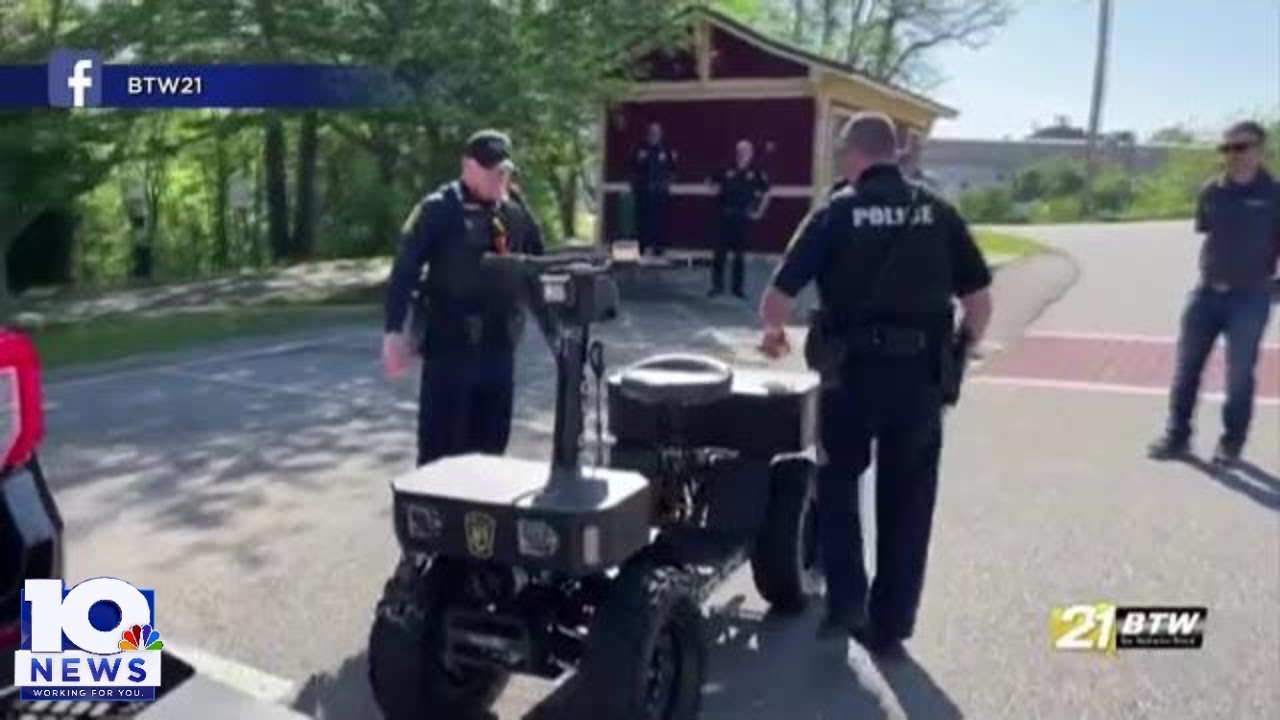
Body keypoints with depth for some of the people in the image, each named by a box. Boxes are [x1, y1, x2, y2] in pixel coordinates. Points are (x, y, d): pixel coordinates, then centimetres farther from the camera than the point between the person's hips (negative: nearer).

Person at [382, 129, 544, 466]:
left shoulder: (516, 212, 8)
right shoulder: (439, 210, -8)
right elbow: (404, 272, -12)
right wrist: (395, 332, -18)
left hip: (500, 347, 6)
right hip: (450, 346, -5)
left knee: (490, 446, 14)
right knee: (441, 448, 1)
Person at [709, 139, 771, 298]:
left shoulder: (756, 174, -3)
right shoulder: (727, 171, -2)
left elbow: (766, 194, 5)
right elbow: (713, 184, 11)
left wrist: (759, 212, 2)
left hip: (743, 218, 0)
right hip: (725, 216, 1)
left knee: (739, 254, 6)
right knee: (720, 252, 2)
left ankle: (737, 287, 16)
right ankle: (717, 285, 12)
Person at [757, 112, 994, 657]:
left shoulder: (837, 212, -2)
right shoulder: (938, 212, 5)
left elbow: (777, 296, -6)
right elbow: (979, 300, 2)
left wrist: (774, 333, 14)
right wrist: (960, 351, 18)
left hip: (853, 368, -2)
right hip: (921, 374, 2)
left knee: (838, 481, 20)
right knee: (906, 502, 13)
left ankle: (847, 600, 14)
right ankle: (889, 626, 21)